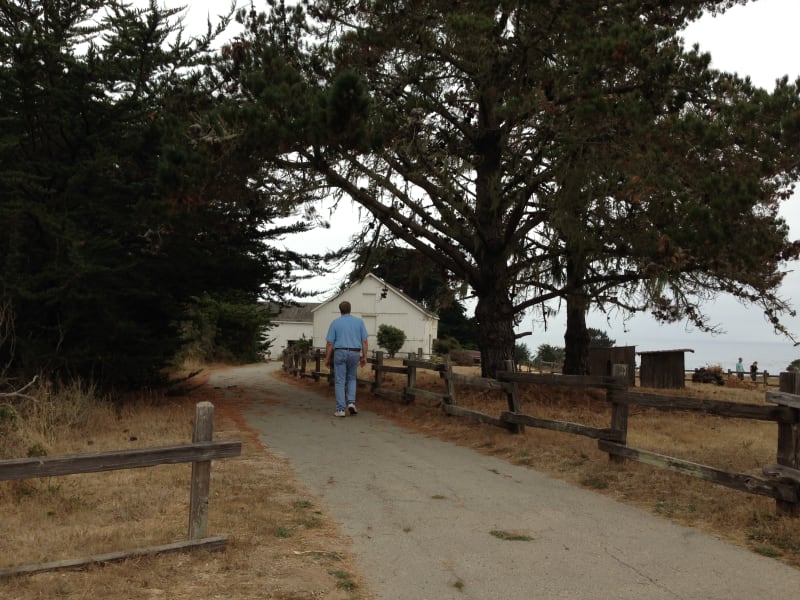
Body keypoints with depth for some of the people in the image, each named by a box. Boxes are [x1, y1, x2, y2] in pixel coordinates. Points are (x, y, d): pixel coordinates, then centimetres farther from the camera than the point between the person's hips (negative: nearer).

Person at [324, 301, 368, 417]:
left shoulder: (335, 323, -1)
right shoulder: (359, 322, 4)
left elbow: (329, 343, -3)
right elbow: (364, 341, 1)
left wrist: (327, 359, 4)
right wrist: (364, 357, 7)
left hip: (340, 353, -2)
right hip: (355, 353, 2)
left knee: (340, 381, 3)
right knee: (351, 378, 20)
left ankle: (341, 409, -1)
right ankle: (351, 402, 2)